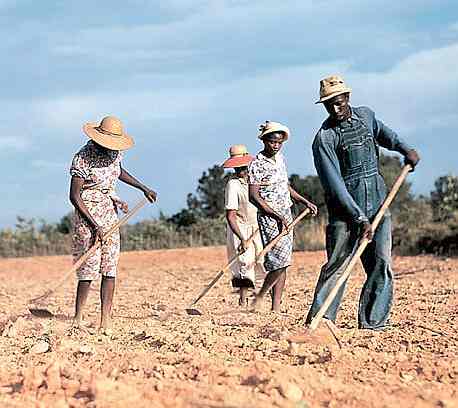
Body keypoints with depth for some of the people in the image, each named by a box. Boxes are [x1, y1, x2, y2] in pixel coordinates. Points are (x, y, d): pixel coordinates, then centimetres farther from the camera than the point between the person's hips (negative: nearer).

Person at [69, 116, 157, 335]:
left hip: (109, 212, 7)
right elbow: (74, 196, -17)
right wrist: (93, 225, -23)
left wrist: (143, 188, 32)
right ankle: (78, 318, 5)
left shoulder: (115, 152, 4)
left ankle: (105, 322, 0)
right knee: (89, 268, -9)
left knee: (110, 267, 0)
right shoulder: (83, 158, -16)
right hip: (88, 213, -7)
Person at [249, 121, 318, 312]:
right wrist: (276, 215, -24)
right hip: (269, 217, -8)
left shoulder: (279, 158, 13)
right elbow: (253, 196, -19)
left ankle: (276, 307, 5)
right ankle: (258, 299, -4)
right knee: (280, 260, -17)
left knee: (282, 263, 4)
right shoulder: (257, 165, -12)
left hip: (286, 216, 8)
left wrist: (305, 201, 17)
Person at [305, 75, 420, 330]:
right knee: (337, 264, -9)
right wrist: (360, 219, -22)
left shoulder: (366, 115, 9)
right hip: (346, 210, -5)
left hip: (378, 204, 5)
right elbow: (335, 185, -16)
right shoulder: (324, 138, -9)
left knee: (381, 263, -2)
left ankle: (372, 322, 2)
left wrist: (404, 148, 14)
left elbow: (382, 132, 34)